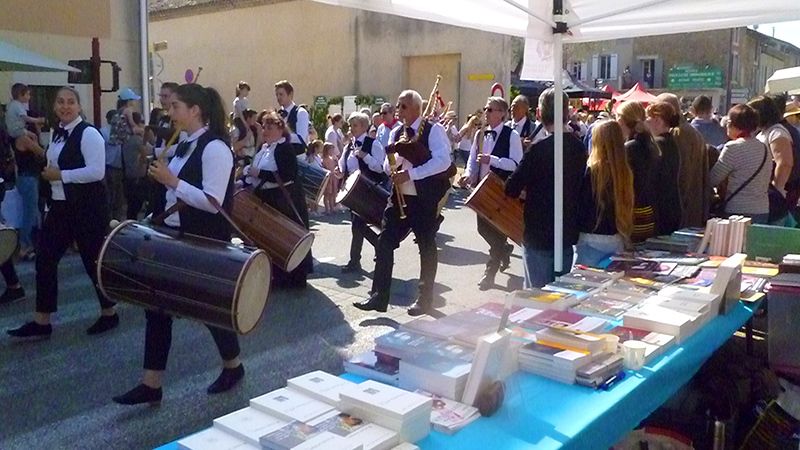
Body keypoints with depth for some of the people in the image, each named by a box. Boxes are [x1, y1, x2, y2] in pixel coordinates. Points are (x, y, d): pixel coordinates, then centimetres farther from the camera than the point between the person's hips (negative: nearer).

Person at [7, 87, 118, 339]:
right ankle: (41, 323, 17)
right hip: (60, 206, 9)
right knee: (45, 260, 7)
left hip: (87, 207, -9)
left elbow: (96, 171, -24)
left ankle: (109, 314, 22)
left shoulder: (88, 133, -14)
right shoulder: (58, 133, 12)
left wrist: (60, 175, -19)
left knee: (93, 260, 3)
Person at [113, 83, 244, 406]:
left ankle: (233, 366, 33)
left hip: (205, 241, -9)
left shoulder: (215, 148, -19)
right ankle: (151, 384, 15)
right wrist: (163, 176, 6)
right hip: (176, 234, 9)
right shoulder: (186, 144, 10)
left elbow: (212, 202, -25)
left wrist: (172, 180, -24)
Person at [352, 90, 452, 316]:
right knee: (384, 243, 1)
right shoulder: (396, 134, 12)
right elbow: (388, 168, 10)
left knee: (427, 247, 6)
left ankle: (425, 299, 20)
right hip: (401, 198, 6)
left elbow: (443, 161, -22)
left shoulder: (434, 130, -8)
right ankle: (379, 296, 8)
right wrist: (395, 155, -13)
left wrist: (410, 174, -24)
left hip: (426, 199, -6)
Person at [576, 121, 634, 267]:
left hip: (592, 239, -5)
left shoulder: (592, 171, -13)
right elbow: (628, 207, 8)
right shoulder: (626, 172, 1)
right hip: (617, 240, 5)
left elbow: (582, 207, -8)